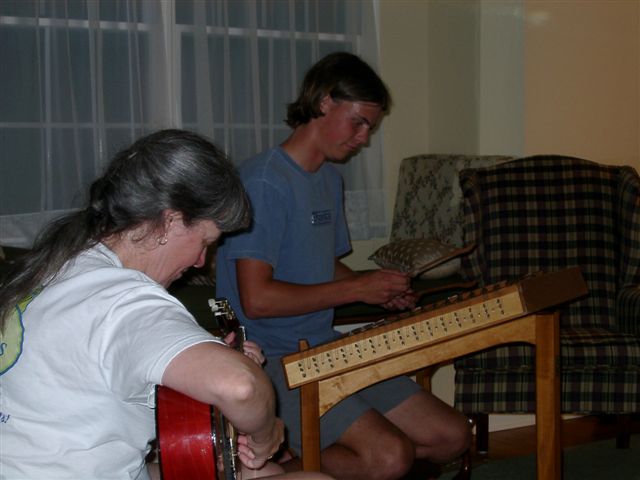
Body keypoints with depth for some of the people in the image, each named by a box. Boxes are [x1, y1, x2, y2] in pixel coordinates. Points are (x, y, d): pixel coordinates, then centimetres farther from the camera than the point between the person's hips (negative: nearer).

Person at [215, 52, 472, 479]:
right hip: (270, 360, -9)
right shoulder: (263, 181, -15)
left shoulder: (330, 179, 16)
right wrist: (358, 289, -15)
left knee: (452, 437, 0)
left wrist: (383, 290, 3)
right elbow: (256, 298, -22)